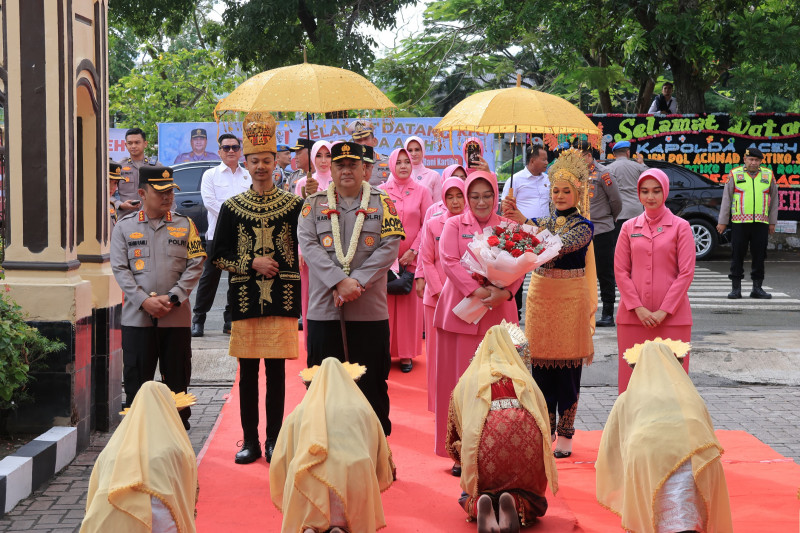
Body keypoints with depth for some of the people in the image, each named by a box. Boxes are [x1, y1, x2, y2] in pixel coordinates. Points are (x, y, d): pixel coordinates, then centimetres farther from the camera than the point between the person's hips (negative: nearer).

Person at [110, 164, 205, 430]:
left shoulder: (185, 225, 7)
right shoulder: (124, 226, 6)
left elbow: (195, 265, 2)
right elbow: (120, 269, 0)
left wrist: (172, 298, -10)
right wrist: (144, 301, -12)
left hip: (176, 317, 1)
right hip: (137, 317, 0)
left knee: (177, 378, 5)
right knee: (136, 379, 3)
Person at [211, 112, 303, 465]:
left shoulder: (294, 205, 3)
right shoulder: (232, 207, 6)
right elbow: (219, 256, 5)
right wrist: (252, 263, -7)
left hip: (281, 299, -1)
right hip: (245, 298, 1)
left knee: (276, 369, 3)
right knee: (248, 370, 5)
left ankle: (274, 440, 11)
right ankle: (250, 440, 14)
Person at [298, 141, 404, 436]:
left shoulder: (382, 202, 7)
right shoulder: (314, 203, 9)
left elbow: (389, 247, -3)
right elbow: (308, 245, -4)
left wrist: (357, 282, -14)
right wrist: (340, 282, -17)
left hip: (370, 311, -1)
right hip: (324, 310, 1)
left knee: (372, 384, 4)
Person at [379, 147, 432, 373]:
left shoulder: (422, 191, 4)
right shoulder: (381, 191, 4)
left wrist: (413, 251, -7)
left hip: (411, 257, 0)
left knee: (409, 304, 0)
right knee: (386, 303, -1)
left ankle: (407, 354, 7)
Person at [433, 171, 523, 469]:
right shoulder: (454, 225, 8)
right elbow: (449, 261, -6)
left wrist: (504, 293, -17)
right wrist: (476, 290, -18)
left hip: (498, 314, 1)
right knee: (460, 381, -1)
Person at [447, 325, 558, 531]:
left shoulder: (465, 383, 29)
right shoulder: (524, 379, 32)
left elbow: (453, 444, 31)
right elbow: (544, 425, 34)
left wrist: (469, 465, 50)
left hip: (486, 439, 0)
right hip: (527, 437, 1)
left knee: (468, 496, 26)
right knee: (536, 503, 23)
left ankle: (479, 506, -11)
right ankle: (515, 503, -13)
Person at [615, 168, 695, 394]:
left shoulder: (680, 227, 3)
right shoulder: (629, 228, 10)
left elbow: (686, 273, -2)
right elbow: (620, 271, 5)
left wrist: (664, 311, -10)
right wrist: (638, 308, -7)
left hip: (671, 316, -2)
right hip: (633, 316, 2)